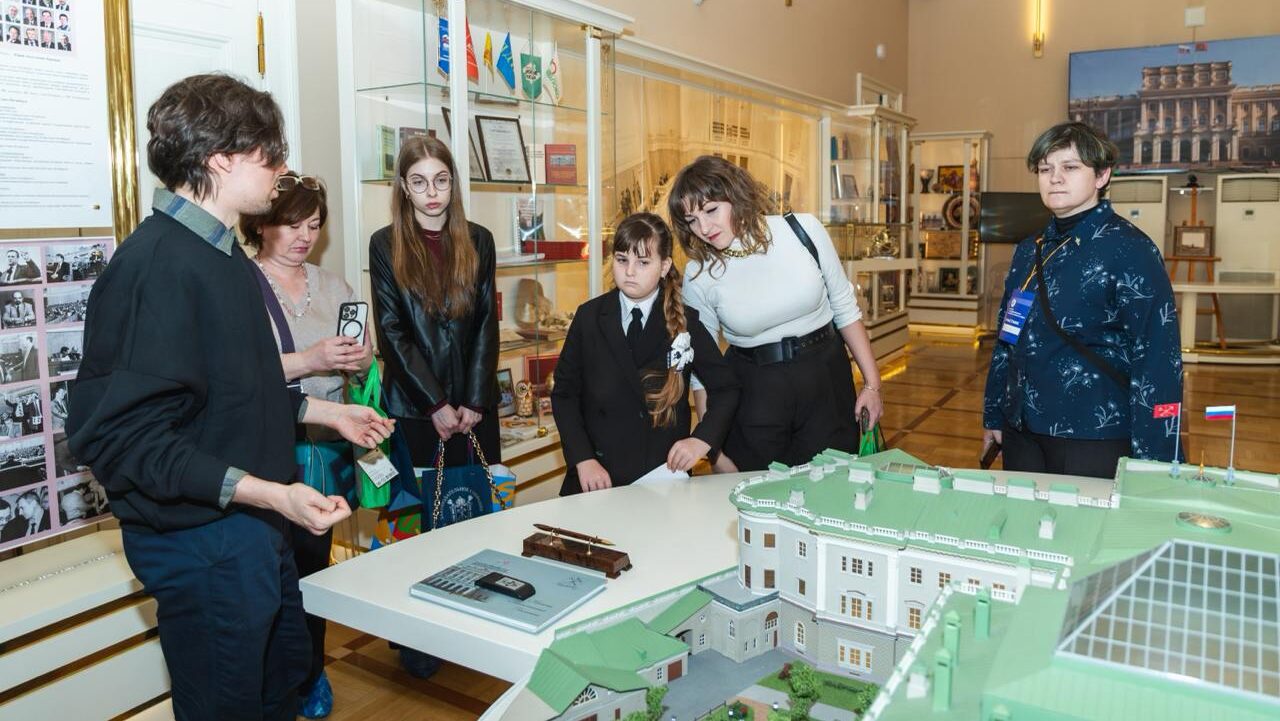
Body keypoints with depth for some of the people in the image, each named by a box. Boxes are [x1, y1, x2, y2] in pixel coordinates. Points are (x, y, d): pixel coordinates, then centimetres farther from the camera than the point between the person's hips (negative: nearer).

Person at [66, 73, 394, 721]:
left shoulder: (221, 255, 9)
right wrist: (267, 492, -31)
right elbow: (119, 435, -26)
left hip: (253, 524, 10)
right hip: (201, 539, -10)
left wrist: (326, 412, 18)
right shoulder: (157, 264, -23)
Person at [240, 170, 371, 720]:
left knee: (315, 563, 13)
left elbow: (364, 357, 16)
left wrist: (361, 359, -6)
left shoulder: (332, 286, 13)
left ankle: (310, 675, 30)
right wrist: (308, 360, -23)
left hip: (329, 453, 5)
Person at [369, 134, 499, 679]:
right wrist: (436, 404, -10)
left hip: (475, 407, 2)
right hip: (414, 408, -2)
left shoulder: (477, 241, 8)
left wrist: (476, 402, -6)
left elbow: (486, 325, 4)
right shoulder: (386, 245, 1)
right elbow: (391, 332, -5)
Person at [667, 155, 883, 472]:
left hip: (826, 378, 1)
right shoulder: (698, 276, -8)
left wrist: (872, 383, 3)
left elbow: (845, 309, 2)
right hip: (752, 391, 0)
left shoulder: (804, 231, -9)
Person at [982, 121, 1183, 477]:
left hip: (1095, 440, -6)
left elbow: (1157, 358, -14)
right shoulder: (1028, 251, 8)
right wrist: (993, 417, 14)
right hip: (1020, 434, 6)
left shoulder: (1129, 249, -11)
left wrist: (1150, 459, -16)